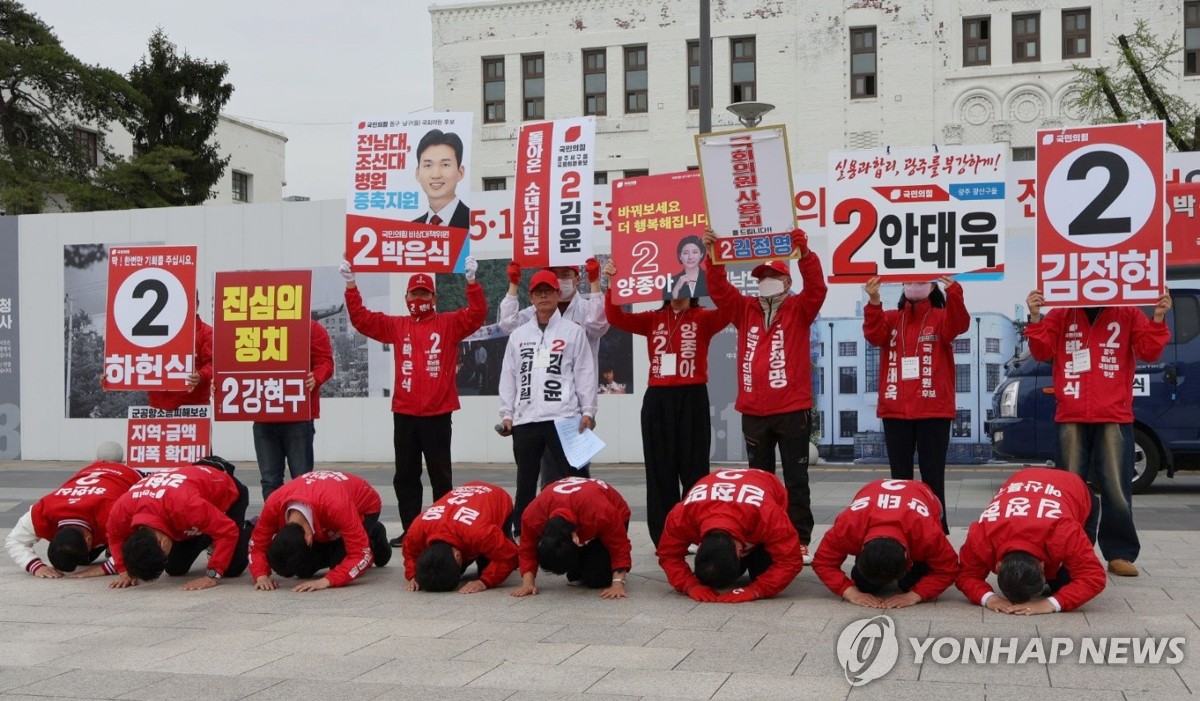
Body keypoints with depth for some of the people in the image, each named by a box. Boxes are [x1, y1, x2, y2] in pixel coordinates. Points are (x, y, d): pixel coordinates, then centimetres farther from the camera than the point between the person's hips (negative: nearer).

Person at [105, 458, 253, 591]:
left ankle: (248, 530, 18)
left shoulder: (184, 505, -49)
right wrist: (124, 572, -18)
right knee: (175, 569, 2)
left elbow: (229, 532, -42)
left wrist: (212, 575, -43)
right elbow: (115, 538, -6)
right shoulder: (121, 511, -31)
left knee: (232, 568, -12)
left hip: (226, 492, -5)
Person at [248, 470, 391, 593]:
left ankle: (374, 537, 8)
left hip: (364, 505, -4)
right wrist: (262, 576, -37)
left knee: (340, 563, -22)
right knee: (303, 570, -11)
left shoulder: (337, 506, -48)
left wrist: (326, 581, -51)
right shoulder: (274, 505, -34)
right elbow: (257, 545, -18)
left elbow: (362, 554, -43)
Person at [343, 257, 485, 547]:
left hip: (437, 414, -4)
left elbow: (477, 314, -10)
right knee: (405, 476, 9)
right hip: (404, 413, 4)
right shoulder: (396, 326, 11)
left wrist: (472, 281, -22)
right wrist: (351, 286, -2)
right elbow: (361, 319, 7)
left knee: (441, 476, 3)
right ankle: (409, 529, 16)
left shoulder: (449, 324, 2)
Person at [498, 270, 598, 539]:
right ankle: (521, 533, 17)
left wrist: (587, 412, -5)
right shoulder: (518, 335, 15)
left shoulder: (573, 332, 6)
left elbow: (585, 374, 2)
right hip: (526, 420, 3)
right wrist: (506, 414, 6)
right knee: (526, 481, 9)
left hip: (564, 418, -3)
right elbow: (509, 376, 13)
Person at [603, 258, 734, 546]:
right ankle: (664, 540, 11)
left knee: (694, 469, 1)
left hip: (692, 399, -3)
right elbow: (616, 317, 2)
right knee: (660, 470, 5)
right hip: (657, 400, 3)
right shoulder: (653, 319, 11)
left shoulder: (703, 319, 4)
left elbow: (728, 308, -15)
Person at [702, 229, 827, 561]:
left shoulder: (798, 309, 1)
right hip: (754, 412, 4)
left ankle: (801, 541, 7)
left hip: (792, 410, -3)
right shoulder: (745, 309, 10)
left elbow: (817, 288, -15)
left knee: (796, 479, 3)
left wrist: (804, 253, -29)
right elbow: (718, 289, 0)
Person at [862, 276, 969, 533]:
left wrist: (954, 294, -36)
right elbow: (874, 335, -9)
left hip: (933, 410, -2)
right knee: (900, 476, 8)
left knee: (933, 475, 1)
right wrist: (874, 302, -27)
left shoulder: (941, 317, 5)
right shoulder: (891, 318, 10)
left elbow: (959, 325, -17)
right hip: (895, 410, 2)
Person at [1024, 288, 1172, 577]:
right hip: (1071, 417, 1)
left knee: (1117, 489, -1)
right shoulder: (1061, 314, 10)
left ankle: (1120, 553, 6)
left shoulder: (1128, 314, 8)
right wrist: (1035, 318, -12)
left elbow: (1149, 352, 1)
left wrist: (1158, 319, -12)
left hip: (1114, 417, -1)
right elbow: (1042, 351, 1)